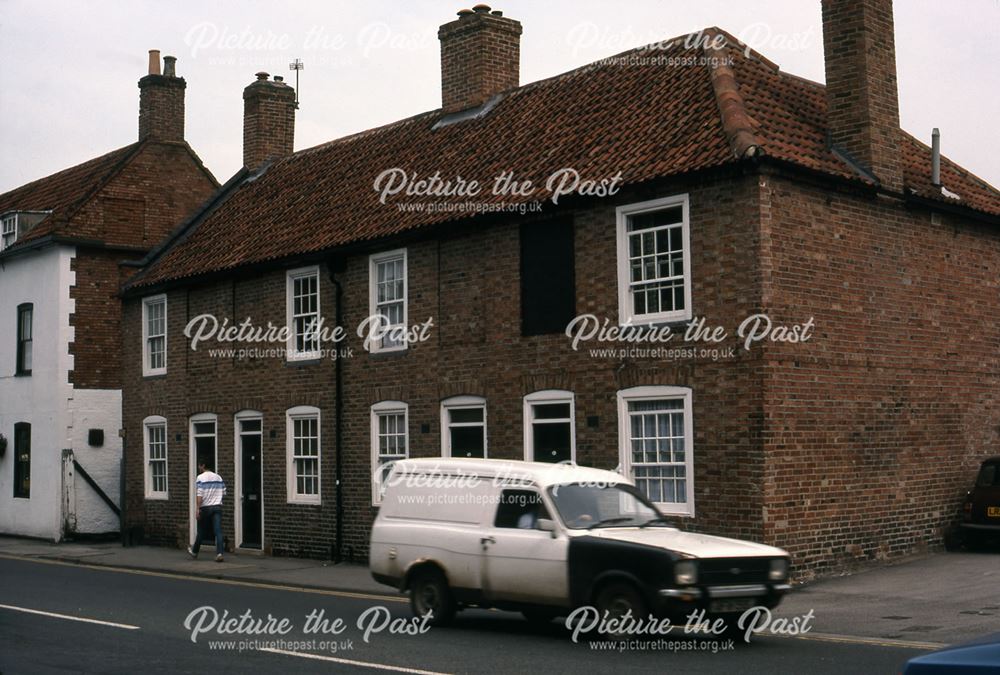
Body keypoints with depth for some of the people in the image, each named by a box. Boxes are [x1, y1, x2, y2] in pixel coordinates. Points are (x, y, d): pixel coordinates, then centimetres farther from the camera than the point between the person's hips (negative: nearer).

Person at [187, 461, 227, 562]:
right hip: (217, 506, 3)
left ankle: (194, 552, 30)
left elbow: (200, 494, -14)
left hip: (205, 508, -3)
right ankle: (219, 553, -18)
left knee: (200, 531, 13)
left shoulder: (200, 478, -7)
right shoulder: (218, 477, 9)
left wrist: (198, 508, -15)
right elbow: (224, 493, 11)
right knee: (218, 531, -5)